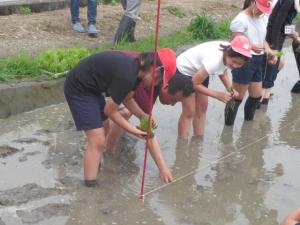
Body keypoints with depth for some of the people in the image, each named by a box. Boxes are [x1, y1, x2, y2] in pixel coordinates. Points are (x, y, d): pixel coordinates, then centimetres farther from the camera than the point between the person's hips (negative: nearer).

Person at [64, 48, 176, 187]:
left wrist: (143, 116, -2)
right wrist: (133, 130, -9)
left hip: (90, 87, 10)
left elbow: (127, 99, 12)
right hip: (78, 89, -10)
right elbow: (110, 111, -18)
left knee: (103, 130, 23)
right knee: (98, 141, -10)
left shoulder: (136, 68, -3)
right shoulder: (127, 76, -30)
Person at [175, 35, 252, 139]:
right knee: (189, 112, -5)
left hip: (199, 70, 8)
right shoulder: (214, 60, -41)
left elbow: (223, 71, 1)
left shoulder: (229, 54, -19)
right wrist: (218, 95, -30)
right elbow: (195, 84, -30)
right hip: (184, 69, -8)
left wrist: (230, 88, -16)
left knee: (202, 107, 10)